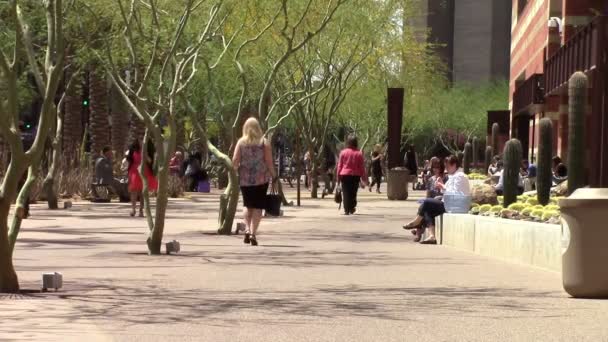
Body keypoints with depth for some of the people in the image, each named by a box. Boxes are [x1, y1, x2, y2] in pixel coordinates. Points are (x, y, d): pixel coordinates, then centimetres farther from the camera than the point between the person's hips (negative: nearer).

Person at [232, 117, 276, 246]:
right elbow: (269, 162, -6)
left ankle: (247, 229, 1)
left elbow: (235, 161, -4)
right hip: (261, 178, -2)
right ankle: (253, 233, -6)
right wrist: (273, 176, 3)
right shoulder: (264, 142, -1)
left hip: (245, 179, 2)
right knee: (257, 207, 3)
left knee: (248, 205, 18)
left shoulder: (241, 142, 2)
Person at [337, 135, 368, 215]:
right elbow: (362, 167, 1)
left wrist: (338, 176, 8)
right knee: (353, 193, 13)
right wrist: (364, 178, 8)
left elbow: (339, 165, 0)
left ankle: (346, 210, -7)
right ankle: (352, 208, 13)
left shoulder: (343, 152, -3)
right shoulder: (359, 154, -2)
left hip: (345, 175, -1)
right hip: (355, 175, 1)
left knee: (345, 193, 0)